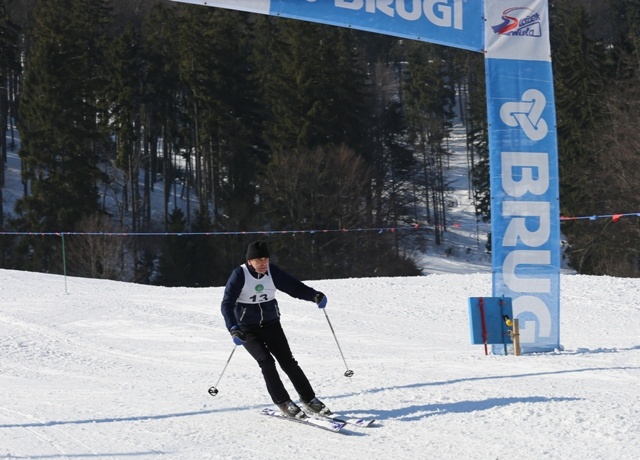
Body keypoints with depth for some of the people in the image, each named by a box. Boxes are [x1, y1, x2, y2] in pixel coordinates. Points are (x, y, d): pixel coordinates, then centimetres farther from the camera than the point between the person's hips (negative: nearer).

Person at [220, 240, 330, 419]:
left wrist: (315, 295, -28)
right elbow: (227, 304, -21)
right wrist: (233, 329, -36)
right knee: (266, 361, -18)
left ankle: (309, 399, 6)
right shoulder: (240, 275, -16)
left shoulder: (273, 272, -6)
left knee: (288, 361, -4)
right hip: (247, 329, -3)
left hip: (271, 325, 3)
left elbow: (294, 286, -9)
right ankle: (284, 403, -12)